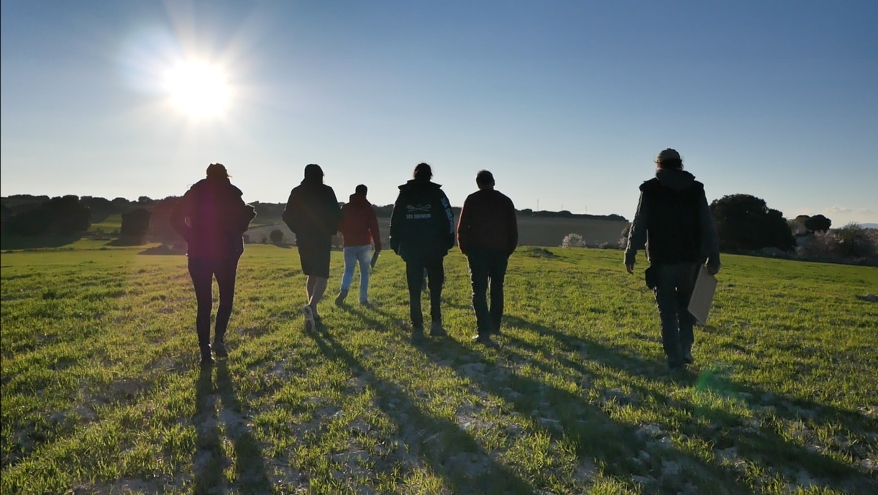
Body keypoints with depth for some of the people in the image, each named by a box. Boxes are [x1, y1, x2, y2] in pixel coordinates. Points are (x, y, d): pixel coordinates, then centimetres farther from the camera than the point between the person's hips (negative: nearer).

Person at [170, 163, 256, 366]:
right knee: (226, 298, 14)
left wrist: (191, 237, 8)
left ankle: (205, 351, 4)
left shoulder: (195, 192, 8)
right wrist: (249, 213, 12)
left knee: (204, 303, 6)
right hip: (225, 252, -2)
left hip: (199, 252, 2)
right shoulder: (230, 192, 0)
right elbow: (241, 220, -8)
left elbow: (175, 217, 4)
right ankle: (219, 338, -4)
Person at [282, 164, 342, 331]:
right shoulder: (326, 191, -5)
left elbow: (287, 216, 2)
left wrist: (299, 230, 15)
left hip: (303, 239, 4)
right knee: (322, 277, -4)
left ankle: (313, 313, 18)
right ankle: (311, 306, -30)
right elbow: (336, 215, -9)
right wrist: (331, 230, 8)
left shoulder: (297, 192, 5)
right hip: (322, 240, -4)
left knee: (311, 276, 17)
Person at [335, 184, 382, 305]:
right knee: (364, 272, 7)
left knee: (348, 270, 6)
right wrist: (378, 245, -5)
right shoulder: (368, 208, -2)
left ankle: (343, 290, -21)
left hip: (349, 245, 2)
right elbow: (374, 228, -7)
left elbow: (339, 226, 11)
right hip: (364, 245, -2)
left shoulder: (345, 208, 6)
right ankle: (363, 298, 4)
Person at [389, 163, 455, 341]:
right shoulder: (437, 193, 0)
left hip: (411, 250, 1)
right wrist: (448, 242, 3)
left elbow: (395, 221, 6)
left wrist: (395, 244, 11)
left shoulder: (404, 194, 6)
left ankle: (417, 328, 2)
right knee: (435, 287, 13)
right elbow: (448, 219, -5)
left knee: (414, 290, 4)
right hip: (434, 249, -1)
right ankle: (436, 324, 8)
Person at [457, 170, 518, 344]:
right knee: (497, 289, 17)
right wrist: (509, 249, 16)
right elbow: (513, 229, 7)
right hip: (500, 251, 3)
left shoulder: (472, 199, 0)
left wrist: (464, 248, 9)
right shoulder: (505, 201, 8)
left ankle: (484, 331, -13)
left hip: (477, 251, -3)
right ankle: (495, 326, 25)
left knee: (479, 290, -3)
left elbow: (462, 227, -3)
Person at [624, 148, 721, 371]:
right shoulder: (696, 189, 8)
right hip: (690, 258, 3)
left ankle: (674, 359, 3)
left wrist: (630, 254, 3)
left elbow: (639, 225, -2)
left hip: (662, 259, -3)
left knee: (668, 311, 3)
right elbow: (709, 226, 6)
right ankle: (685, 349, 13)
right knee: (686, 306, 18)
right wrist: (713, 257, 8)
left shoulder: (651, 189, 0)